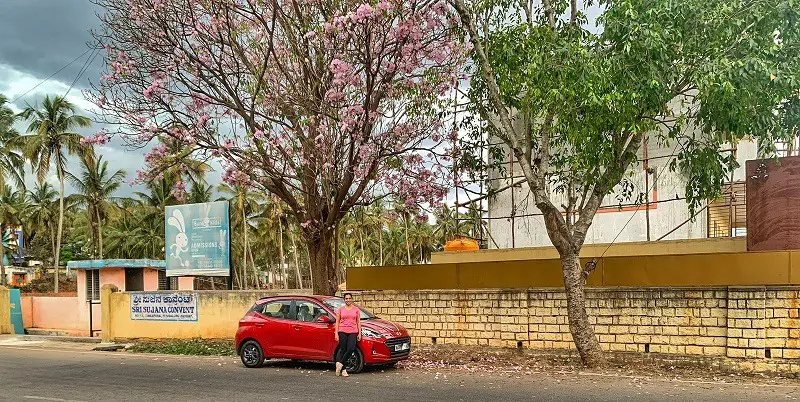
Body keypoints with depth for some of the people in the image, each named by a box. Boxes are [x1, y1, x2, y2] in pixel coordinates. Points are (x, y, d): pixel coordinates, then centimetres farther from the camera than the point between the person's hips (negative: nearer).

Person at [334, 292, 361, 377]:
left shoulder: (356, 309, 11)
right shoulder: (340, 309, 7)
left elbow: (358, 322, 12)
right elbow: (337, 322, 6)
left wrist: (359, 333, 5)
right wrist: (336, 333, -2)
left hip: (353, 332, 1)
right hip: (342, 332, -1)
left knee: (351, 349, -17)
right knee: (343, 350, -2)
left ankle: (340, 364, -3)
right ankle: (343, 370, 4)